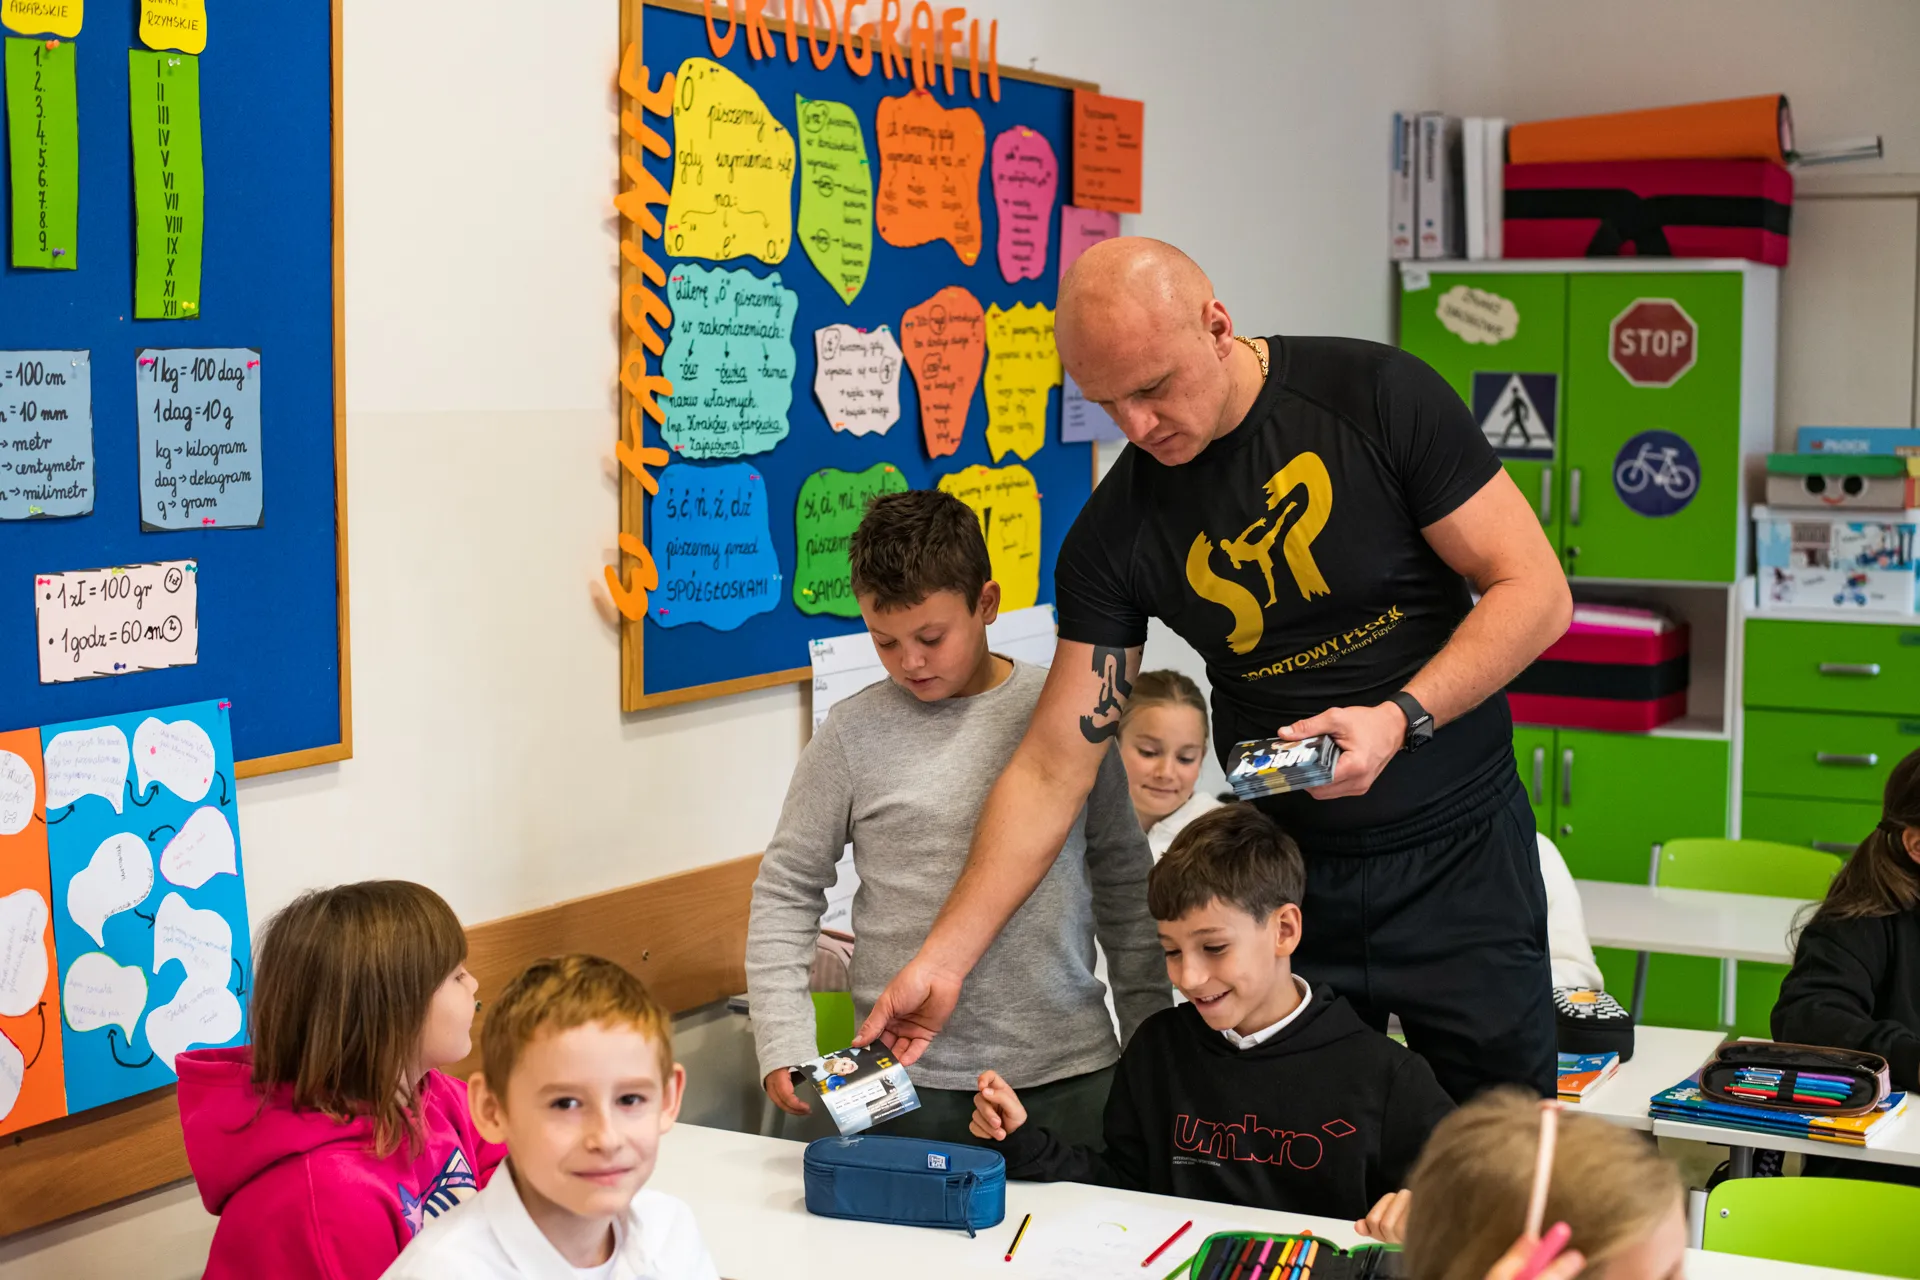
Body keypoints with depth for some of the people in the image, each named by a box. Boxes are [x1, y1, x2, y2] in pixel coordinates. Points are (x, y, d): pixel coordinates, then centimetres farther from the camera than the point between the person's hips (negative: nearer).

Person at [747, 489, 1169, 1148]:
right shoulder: (854, 735, -2)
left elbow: (1124, 878, 11)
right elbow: (786, 891, 4)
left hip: (1068, 1068, 1)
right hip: (909, 1078, -1)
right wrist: (785, 1041, -6)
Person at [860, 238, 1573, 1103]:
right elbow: (1053, 768, -5)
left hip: (1461, 855, -2)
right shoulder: (1115, 530, -6)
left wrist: (1401, 718, -23)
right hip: (1288, 874, 2)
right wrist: (944, 959, -12)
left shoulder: (1379, 398, -12)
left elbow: (1535, 593, -9)